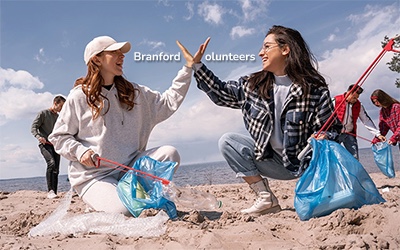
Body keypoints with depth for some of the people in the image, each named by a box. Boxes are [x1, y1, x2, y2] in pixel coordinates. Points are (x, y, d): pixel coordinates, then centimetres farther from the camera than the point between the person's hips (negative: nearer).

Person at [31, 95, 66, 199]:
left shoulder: (58, 117, 19)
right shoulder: (43, 113, 1)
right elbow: (33, 128, -5)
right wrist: (39, 137, -23)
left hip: (55, 145, 6)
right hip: (45, 144, -6)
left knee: (56, 170, 0)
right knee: (51, 163, -28)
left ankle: (54, 193, 4)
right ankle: (50, 191, -27)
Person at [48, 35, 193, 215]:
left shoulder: (134, 92, 10)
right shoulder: (79, 97, -4)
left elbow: (168, 102, 6)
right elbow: (58, 137, 2)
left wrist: (188, 68, 2)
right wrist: (80, 151, -18)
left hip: (129, 167, 5)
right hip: (93, 175, -4)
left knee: (169, 154, -17)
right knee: (124, 211, -27)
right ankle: (97, 204, 8)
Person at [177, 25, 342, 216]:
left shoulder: (314, 88, -11)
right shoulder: (254, 85, 2)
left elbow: (332, 128, -7)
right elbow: (221, 93, 10)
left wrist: (321, 138, -30)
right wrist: (197, 65, 6)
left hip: (306, 162, -4)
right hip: (273, 161, 5)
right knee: (227, 141, -9)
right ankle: (266, 198, -11)